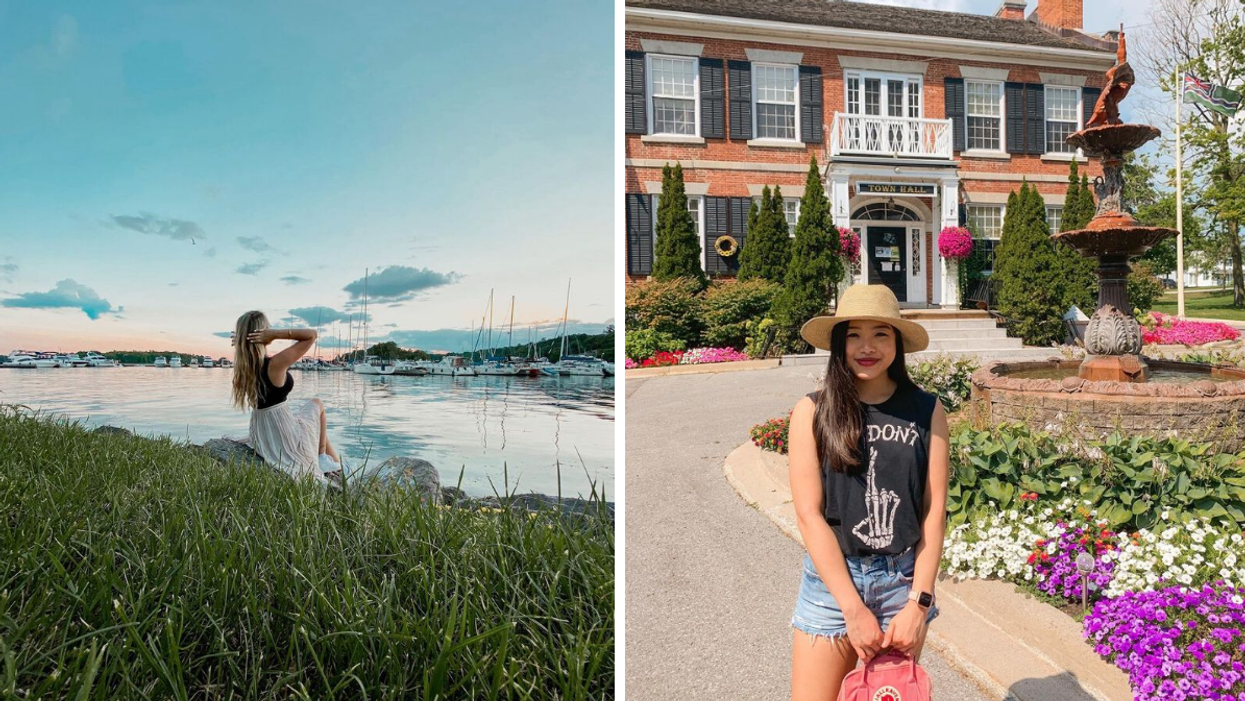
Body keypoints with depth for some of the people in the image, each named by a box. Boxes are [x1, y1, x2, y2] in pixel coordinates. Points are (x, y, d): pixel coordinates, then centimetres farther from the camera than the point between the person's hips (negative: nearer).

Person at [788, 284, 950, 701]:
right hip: (832, 577, -1)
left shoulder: (926, 411, -2)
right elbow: (809, 514, -9)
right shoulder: (813, 412, -6)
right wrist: (854, 609, -12)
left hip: (905, 579, 2)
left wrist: (918, 603, -7)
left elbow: (934, 511, -1)